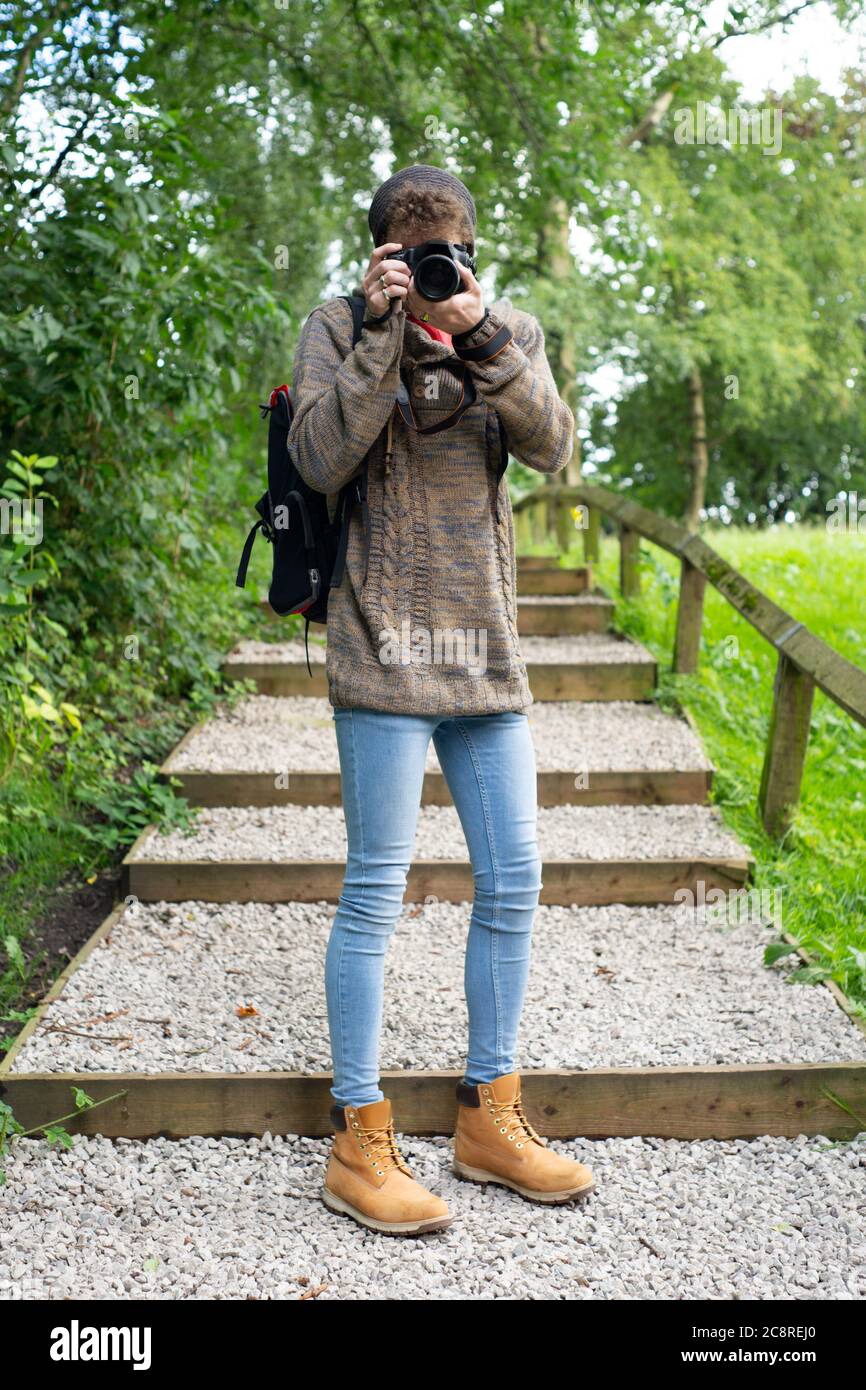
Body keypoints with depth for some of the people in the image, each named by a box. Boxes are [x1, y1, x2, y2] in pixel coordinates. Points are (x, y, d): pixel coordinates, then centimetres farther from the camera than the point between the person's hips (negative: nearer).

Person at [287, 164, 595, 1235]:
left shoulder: (510, 333, 12)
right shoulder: (337, 329, 3)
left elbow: (552, 445, -4)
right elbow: (321, 461, -12)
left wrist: (478, 336, -14)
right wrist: (382, 332, -14)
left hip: (484, 646, 5)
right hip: (385, 644, -5)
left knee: (513, 882, 7)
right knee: (377, 888, -3)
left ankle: (488, 1119, 22)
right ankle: (358, 1140, 10)